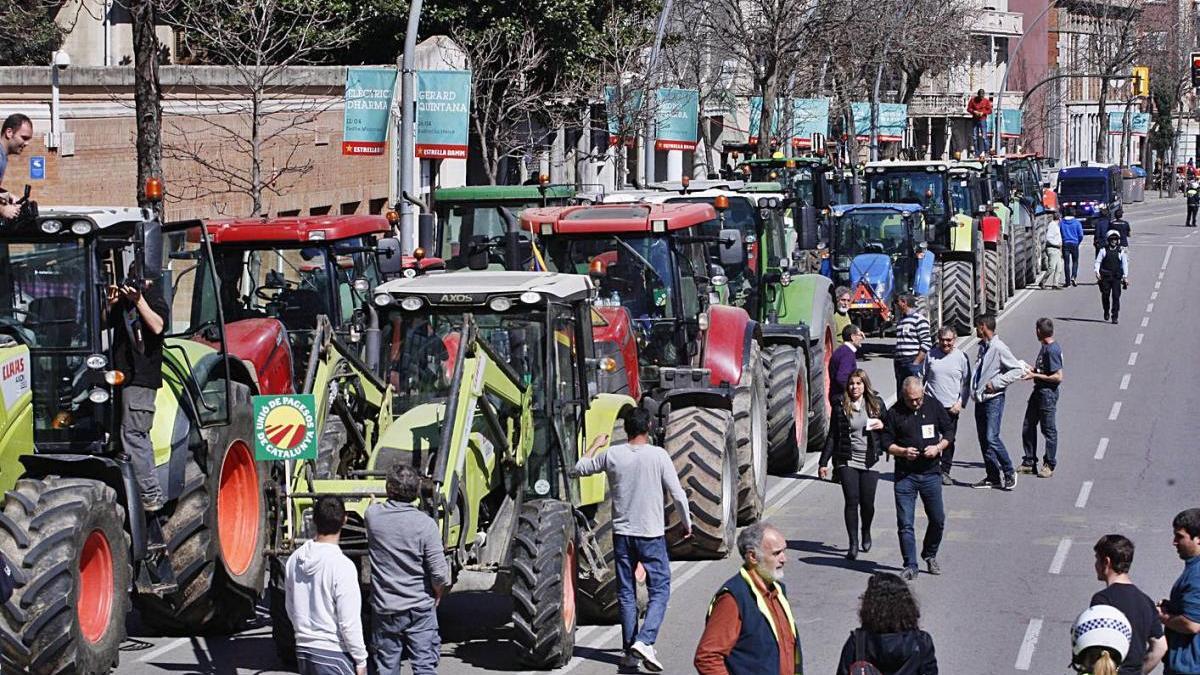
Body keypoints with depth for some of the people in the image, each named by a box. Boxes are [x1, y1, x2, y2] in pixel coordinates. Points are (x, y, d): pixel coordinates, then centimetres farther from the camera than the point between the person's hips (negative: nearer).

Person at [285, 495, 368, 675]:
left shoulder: (294, 561, 2)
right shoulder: (342, 566, -18)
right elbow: (349, 622, -16)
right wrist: (360, 661, -6)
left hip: (303, 650, 7)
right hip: (334, 653, -7)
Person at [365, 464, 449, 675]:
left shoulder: (373, 515, -8)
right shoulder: (425, 524, -15)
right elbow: (439, 573, -15)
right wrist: (438, 594, 4)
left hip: (384, 610, 2)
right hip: (420, 609, -2)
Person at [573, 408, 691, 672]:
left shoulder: (612, 455, -3)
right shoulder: (658, 455, -9)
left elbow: (579, 469, 12)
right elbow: (677, 494, -6)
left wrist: (595, 445, 27)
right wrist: (687, 523, 9)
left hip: (622, 533, 3)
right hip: (651, 535, -3)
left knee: (626, 593, 11)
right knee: (660, 590, 3)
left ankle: (630, 650, 13)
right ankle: (644, 641, -15)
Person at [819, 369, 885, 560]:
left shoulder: (876, 404, 4)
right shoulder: (840, 407, 0)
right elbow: (832, 436, 4)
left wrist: (882, 426, -8)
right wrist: (824, 462, 1)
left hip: (870, 461, 1)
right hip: (847, 461, -1)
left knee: (867, 503, 3)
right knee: (851, 501, -9)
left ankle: (866, 532, 32)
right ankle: (853, 544, -3)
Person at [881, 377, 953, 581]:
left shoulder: (934, 406, 2)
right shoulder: (894, 413, -3)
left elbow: (949, 431, 9)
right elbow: (885, 441, 1)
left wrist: (938, 447, -9)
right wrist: (903, 452, -17)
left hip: (931, 473, 2)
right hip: (905, 475, -2)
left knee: (938, 520, 9)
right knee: (905, 523, -4)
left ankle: (930, 555, 32)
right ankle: (910, 566, 3)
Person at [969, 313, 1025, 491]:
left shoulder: (999, 348, -13)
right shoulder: (983, 347, 13)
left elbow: (1018, 370, -16)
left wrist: (996, 383, -16)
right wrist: (974, 389, 8)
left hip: (994, 399, -9)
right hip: (980, 400, 9)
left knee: (992, 438, -14)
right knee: (983, 439, 9)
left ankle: (1009, 472, 1)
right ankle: (993, 477, 15)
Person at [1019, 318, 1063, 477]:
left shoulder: (1052, 350, -20)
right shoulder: (1045, 347, 10)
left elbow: (1058, 377, -22)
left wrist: (1035, 376, -18)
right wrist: (1032, 369, 10)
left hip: (1048, 393, -10)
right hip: (1039, 391, 10)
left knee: (1048, 429, 1)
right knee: (1028, 426, 12)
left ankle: (1049, 466, 11)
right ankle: (1029, 463, 20)